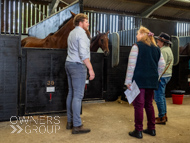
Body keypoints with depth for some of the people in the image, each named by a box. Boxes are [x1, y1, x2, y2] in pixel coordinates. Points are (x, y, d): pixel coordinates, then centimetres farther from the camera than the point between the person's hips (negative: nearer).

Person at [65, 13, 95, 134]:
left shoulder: (72, 33, 19)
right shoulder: (81, 33, -10)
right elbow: (83, 54, -20)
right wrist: (90, 69, -19)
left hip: (69, 64, 10)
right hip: (78, 65, -10)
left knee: (71, 93, 12)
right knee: (78, 95, -8)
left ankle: (70, 122, 19)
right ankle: (77, 126, -3)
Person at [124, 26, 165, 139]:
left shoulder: (137, 46, -5)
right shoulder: (156, 48, 13)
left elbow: (131, 65, -11)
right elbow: (162, 65, 12)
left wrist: (128, 81, -9)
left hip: (139, 80, -6)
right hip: (152, 81, 6)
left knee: (139, 105, -1)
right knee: (149, 104, 15)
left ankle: (138, 131, 4)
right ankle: (152, 129, 23)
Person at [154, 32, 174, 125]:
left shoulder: (164, 51, -17)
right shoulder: (167, 49, 17)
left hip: (162, 76, -11)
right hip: (166, 75, 11)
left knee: (158, 97, -5)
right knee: (161, 96, 18)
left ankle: (161, 118, 1)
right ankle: (164, 115, 26)